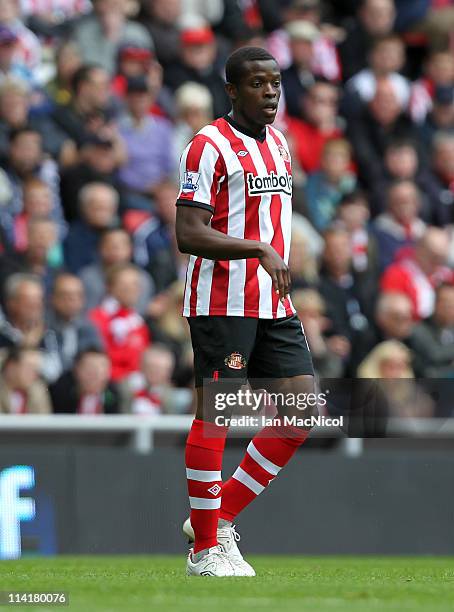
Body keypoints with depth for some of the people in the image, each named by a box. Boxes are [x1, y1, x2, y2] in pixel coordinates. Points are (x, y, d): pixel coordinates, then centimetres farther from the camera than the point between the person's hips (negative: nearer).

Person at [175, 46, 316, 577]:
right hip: (222, 305, -8)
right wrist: (258, 249, -26)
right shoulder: (209, 146, -10)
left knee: (302, 413, 1)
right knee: (215, 415, -4)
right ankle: (205, 549, 3)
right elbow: (189, 235, -17)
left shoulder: (277, 143, 16)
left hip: (273, 305, 8)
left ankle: (221, 516, 12)